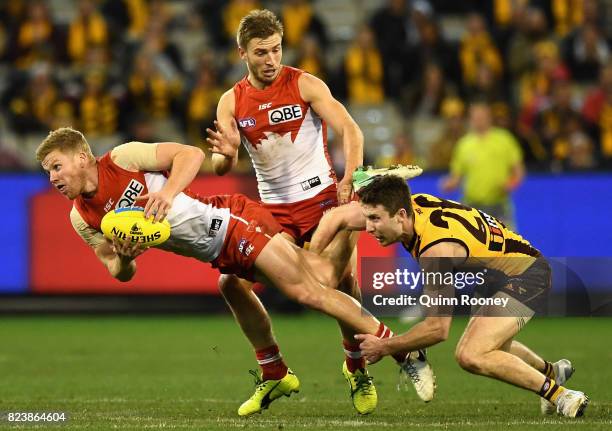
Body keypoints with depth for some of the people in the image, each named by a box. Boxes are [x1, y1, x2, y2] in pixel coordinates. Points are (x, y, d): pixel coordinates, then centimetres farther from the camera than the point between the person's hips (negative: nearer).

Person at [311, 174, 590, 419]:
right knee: (489, 348, 29)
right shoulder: (407, 206, -14)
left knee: (471, 356, -25)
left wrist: (385, 347, -20)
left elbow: (438, 328, -32)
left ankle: (559, 394, -13)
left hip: (525, 275, -10)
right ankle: (552, 371, 52)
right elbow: (335, 217, -2)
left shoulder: (437, 248, -35)